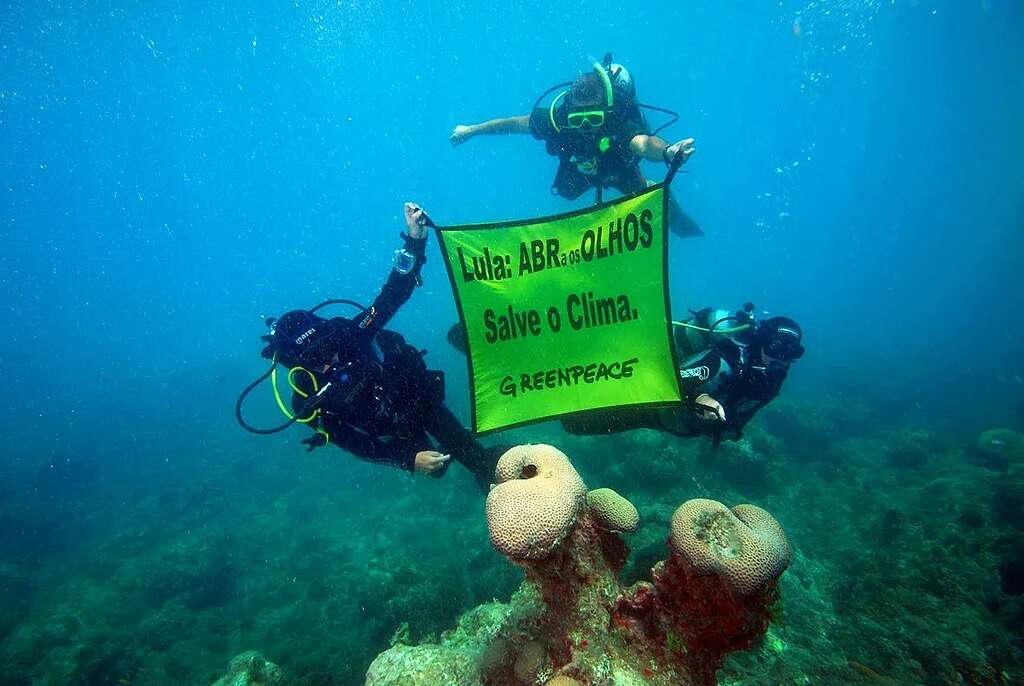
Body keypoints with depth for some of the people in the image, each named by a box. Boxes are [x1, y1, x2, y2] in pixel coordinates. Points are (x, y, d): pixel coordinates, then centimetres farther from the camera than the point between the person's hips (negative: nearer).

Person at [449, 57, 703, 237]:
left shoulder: (620, 126, -47)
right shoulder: (558, 118, -39)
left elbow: (644, 143, -68)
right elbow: (514, 123, -25)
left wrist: (667, 152, -92)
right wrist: (470, 130, -15)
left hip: (618, 170, -2)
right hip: (578, 169, 3)